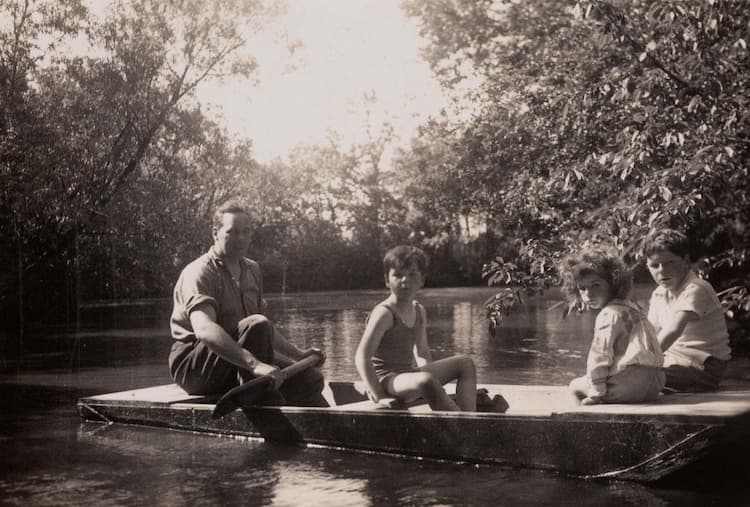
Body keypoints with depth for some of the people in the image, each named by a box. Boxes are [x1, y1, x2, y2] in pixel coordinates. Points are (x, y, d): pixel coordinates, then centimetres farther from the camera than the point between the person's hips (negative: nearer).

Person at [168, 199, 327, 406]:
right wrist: (254, 364, -44)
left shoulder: (252, 270, 14)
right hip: (194, 363, -7)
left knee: (309, 378, -9)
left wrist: (299, 354, 15)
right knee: (257, 324, -32)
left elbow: (267, 332, 25)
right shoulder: (199, 272, -14)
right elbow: (204, 329, -34)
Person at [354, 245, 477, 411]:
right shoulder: (384, 313, -15)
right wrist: (379, 396, -25)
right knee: (426, 381, -38)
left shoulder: (419, 311, 10)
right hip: (385, 379, -9)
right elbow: (362, 357, -21)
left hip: (408, 374, 9)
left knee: (466, 363, 6)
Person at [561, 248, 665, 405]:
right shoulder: (630, 307, 21)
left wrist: (596, 392, -13)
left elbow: (600, 354, -14)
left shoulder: (608, 314, -9)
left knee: (576, 386, 7)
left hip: (631, 378, -9)